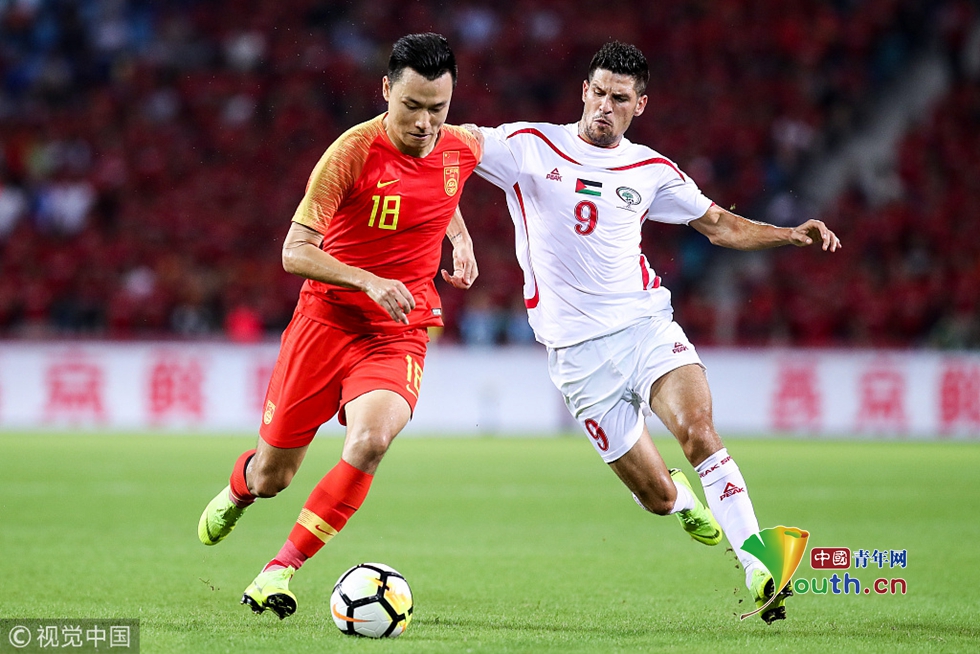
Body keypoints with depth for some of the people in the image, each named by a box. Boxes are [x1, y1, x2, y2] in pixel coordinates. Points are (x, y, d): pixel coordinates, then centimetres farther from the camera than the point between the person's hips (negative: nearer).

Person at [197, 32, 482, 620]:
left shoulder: (463, 150, -1)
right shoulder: (355, 151, -16)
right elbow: (294, 252, -18)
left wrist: (461, 239, 11)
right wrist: (369, 281, -29)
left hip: (399, 334, 2)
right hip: (326, 320, -2)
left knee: (371, 440, -29)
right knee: (271, 477, 8)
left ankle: (282, 569, -17)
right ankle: (237, 491, 48)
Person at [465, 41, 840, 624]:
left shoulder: (651, 170, 9)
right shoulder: (531, 147, 1)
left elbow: (718, 224, 20)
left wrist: (793, 234, 6)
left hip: (645, 324, 1)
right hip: (578, 350, -1)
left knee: (698, 429, -28)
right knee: (656, 497, -1)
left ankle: (758, 569, -27)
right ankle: (679, 498, 39)